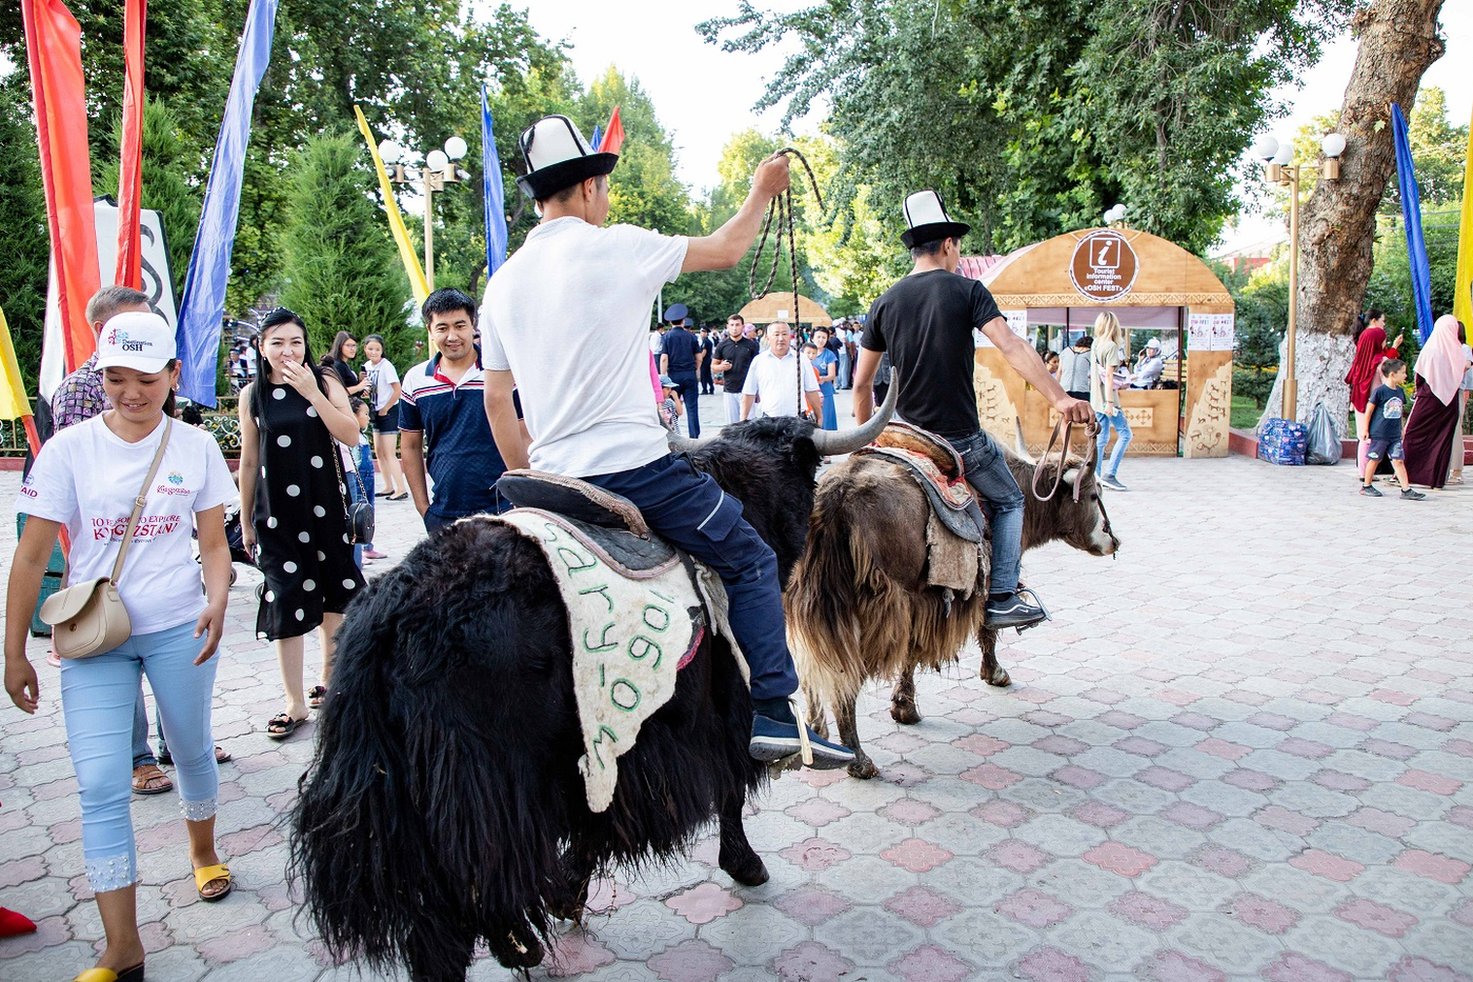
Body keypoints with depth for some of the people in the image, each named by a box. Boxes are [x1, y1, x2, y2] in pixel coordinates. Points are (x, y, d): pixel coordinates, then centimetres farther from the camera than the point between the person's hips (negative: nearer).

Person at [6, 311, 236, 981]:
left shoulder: (196, 448, -2)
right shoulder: (69, 449, -6)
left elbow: (213, 543, 2)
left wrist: (217, 602, -17)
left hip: (178, 630, 1)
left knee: (192, 751, 16)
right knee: (100, 784, -5)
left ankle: (204, 853, 45)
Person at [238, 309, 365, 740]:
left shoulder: (325, 382, 0)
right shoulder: (253, 396, 3)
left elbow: (351, 436, -12)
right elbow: (248, 462, 7)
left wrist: (311, 392, -19)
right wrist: (245, 521, 10)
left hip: (326, 506, 0)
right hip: (276, 512, 0)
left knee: (334, 593, 11)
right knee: (286, 604, -1)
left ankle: (329, 679, 31)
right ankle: (295, 703, 9)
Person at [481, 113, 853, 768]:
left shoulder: (503, 282, 12)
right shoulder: (615, 247, -6)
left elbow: (495, 401, 17)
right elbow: (725, 250, 7)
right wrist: (762, 191, 24)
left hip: (554, 482, 7)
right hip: (634, 465, -6)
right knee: (750, 562, 5)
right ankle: (773, 713, 0)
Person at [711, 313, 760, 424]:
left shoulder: (751, 344, 2)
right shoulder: (722, 345, 5)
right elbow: (713, 365, 13)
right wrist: (722, 367, -11)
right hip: (729, 391, 2)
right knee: (732, 424, 6)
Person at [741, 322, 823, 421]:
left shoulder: (802, 360, 7)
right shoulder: (758, 361, 6)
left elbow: (812, 392, 9)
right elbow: (748, 394, 7)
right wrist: (743, 422, 2)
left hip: (798, 420, 0)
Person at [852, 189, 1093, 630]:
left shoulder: (884, 303, 6)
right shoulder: (966, 290, -6)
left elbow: (861, 384, 9)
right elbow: (1013, 349, -17)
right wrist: (1059, 399, -20)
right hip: (962, 439, -5)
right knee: (1009, 501, 17)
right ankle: (1002, 600, 11)